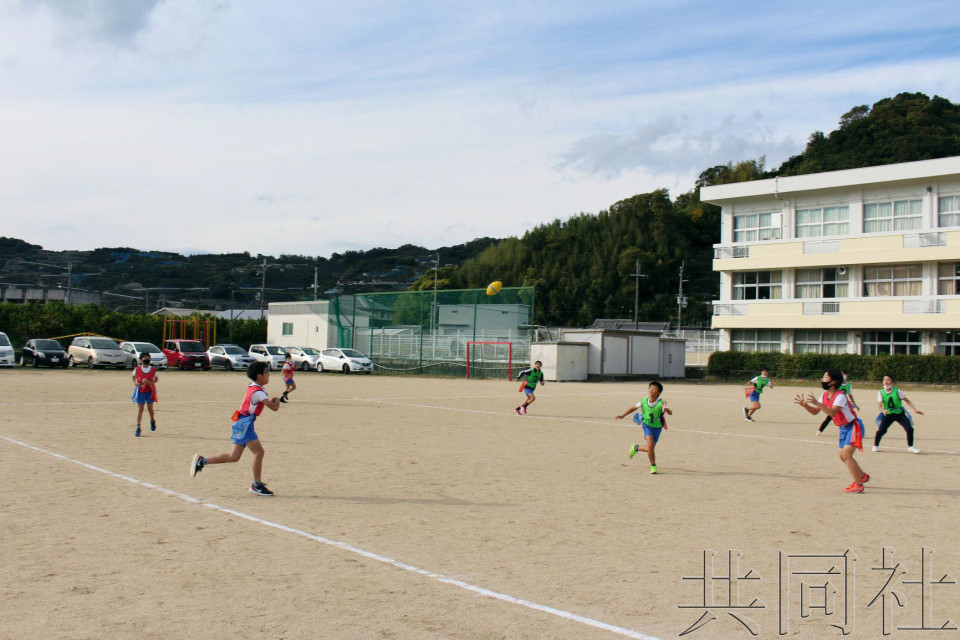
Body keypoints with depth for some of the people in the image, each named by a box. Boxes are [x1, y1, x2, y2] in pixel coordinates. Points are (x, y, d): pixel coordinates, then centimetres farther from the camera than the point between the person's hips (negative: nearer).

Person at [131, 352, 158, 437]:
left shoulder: (153, 369, -4)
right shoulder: (137, 369, -3)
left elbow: (156, 378, 6)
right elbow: (133, 376, 11)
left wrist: (151, 382, -14)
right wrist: (135, 382, -8)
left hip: (150, 391, 0)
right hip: (140, 391, 0)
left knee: (150, 408, 7)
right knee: (140, 409, 0)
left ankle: (153, 421, 39)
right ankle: (138, 428, 2)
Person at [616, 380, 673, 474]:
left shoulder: (661, 403, -20)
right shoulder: (644, 401, -11)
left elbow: (670, 413, -32)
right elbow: (633, 408, 6)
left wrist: (666, 409, -55)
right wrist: (623, 416, 5)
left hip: (657, 427, 0)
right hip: (647, 425, 0)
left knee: (650, 449, 9)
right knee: (650, 445, -20)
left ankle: (636, 448, 40)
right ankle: (653, 466, -3)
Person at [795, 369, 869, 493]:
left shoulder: (840, 396, -25)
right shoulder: (825, 395, 2)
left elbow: (832, 413, -38)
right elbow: (815, 412, 5)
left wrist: (817, 403, -45)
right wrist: (804, 405, -12)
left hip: (853, 426, -9)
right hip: (843, 428, 9)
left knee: (847, 454, -18)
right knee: (843, 456, 15)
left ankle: (858, 485, -12)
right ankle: (863, 476, 36)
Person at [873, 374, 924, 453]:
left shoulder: (897, 391, -12)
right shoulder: (881, 393, -10)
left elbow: (907, 400, -7)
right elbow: (880, 405, -17)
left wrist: (915, 409, -15)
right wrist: (883, 411, -40)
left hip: (899, 413, 0)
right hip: (888, 414, 0)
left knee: (909, 429, -11)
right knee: (880, 430, -11)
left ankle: (910, 447, 8)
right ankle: (875, 446, 12)